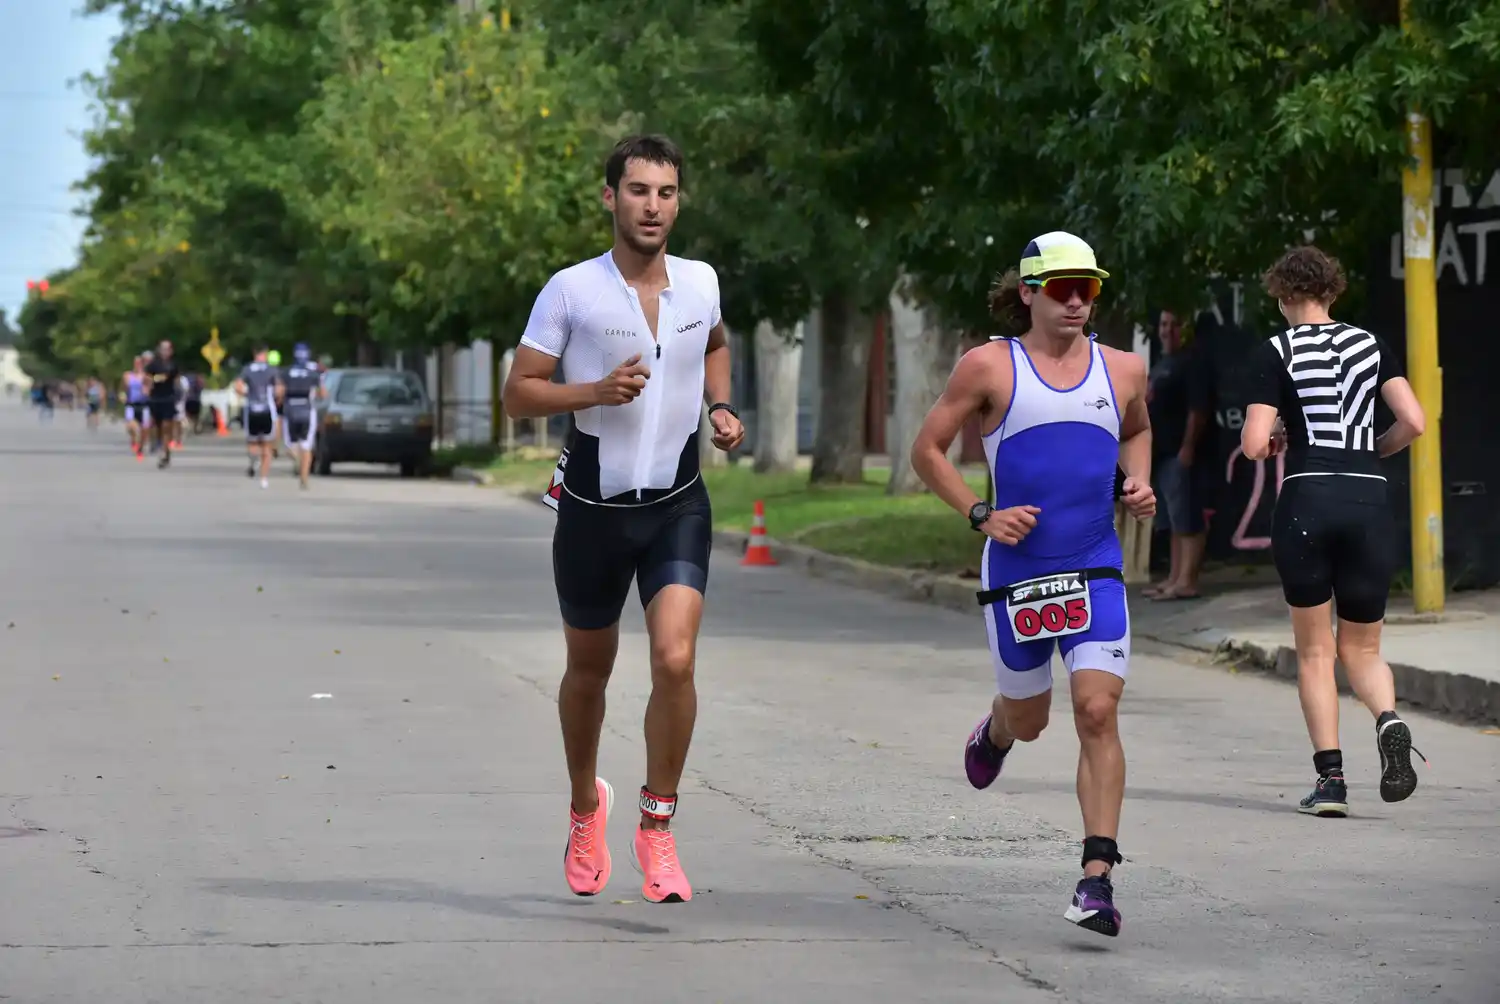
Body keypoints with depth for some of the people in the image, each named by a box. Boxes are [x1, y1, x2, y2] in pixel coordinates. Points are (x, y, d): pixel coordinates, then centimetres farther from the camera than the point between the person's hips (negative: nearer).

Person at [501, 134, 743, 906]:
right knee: (589, 670, 14)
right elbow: (518, 394, -6)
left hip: (677, 506, 1)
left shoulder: (700, 283, 3)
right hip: (594, 506, -1)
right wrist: (596, 391, -21)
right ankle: (585, 807, 40)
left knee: (675, 659, -18)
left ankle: (657, 829, -5)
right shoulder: (571, 291, -8)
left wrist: (719, 406, 8)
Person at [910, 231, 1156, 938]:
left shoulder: (1123, 371, 6)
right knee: (1029, 719, 14)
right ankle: (995, 731, 54)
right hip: (1017, 569, -1)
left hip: (1096, 571, 1)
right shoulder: (990, 367, -3)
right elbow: (927, 449, 2)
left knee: (1097, 712, -14)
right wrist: (981, 515, -10)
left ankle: (1097, 876, -13)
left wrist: (1138, 484, 8)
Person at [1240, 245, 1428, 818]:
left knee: (1314, 650, 9)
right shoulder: (1370, 346, 10)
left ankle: (1330, 776, 0)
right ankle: (1389, 721, -19)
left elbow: (1254, 445, -8)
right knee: (1362, 648, 13)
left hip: (1305, 502, -3)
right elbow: (1414, 422, 0)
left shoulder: (1273, 354, 0)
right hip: (1369, 503, 3)